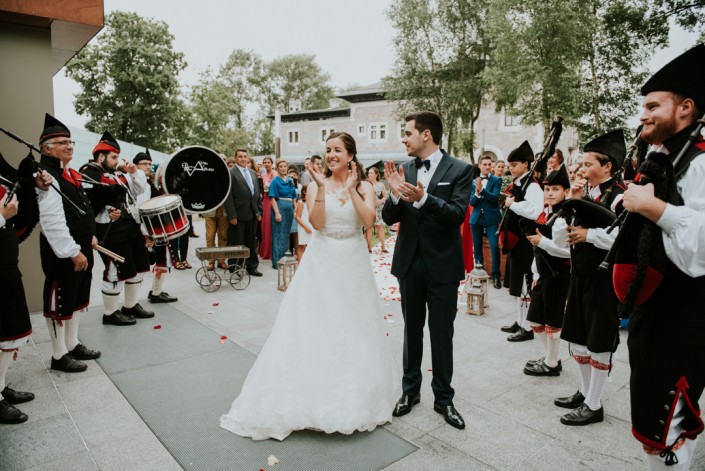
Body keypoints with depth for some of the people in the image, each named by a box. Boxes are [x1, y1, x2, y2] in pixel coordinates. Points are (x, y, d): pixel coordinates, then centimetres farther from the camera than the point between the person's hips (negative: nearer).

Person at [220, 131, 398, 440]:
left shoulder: (364, 186, 2)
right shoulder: (317, 184, 0)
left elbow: (368, 221, -14)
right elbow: (317, 223, -13)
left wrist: (351, 188, -14)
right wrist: (321, 187, -18)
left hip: (353, 264, 1)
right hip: (321, 264, -1)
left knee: (353, 330, 10)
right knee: (314, 329, 2)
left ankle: (355, 399, 29)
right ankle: (310, 398, 18)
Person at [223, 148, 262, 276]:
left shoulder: (253, 173, 14)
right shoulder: (230, 173, -7)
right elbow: (228, 196, -12)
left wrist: (259, 211, 12)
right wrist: (231, 216, -16)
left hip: (252, 214, 6)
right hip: (238, 215, -6)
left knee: (251, 242, 13)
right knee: (236, 243, 3)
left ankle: (252, 267, 23)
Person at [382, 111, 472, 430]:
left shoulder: (459, 170, -8)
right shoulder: (404, 170, 3)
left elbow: (457, 215, -18)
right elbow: (389, 218, -1)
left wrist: (422, 198, -32)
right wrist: (395, 194, -20)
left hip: (442, 265, -3)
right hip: (410, 263, 4)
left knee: (442, 335, 8)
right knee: (412, 330, 16)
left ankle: (443, 398, 25)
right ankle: (410, 390, 33)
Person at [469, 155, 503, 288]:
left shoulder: (497, 180, 1)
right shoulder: (474, 182, 7)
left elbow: (495, 197, -13)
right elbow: (472, 202, 1)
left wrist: (482, 189, -25)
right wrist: (477, 192, -18)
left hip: (491, 217, -3)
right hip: (476, 217, 3)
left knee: (494, 246, -12)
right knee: (477, 247, 9)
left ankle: (496, 276, -3)